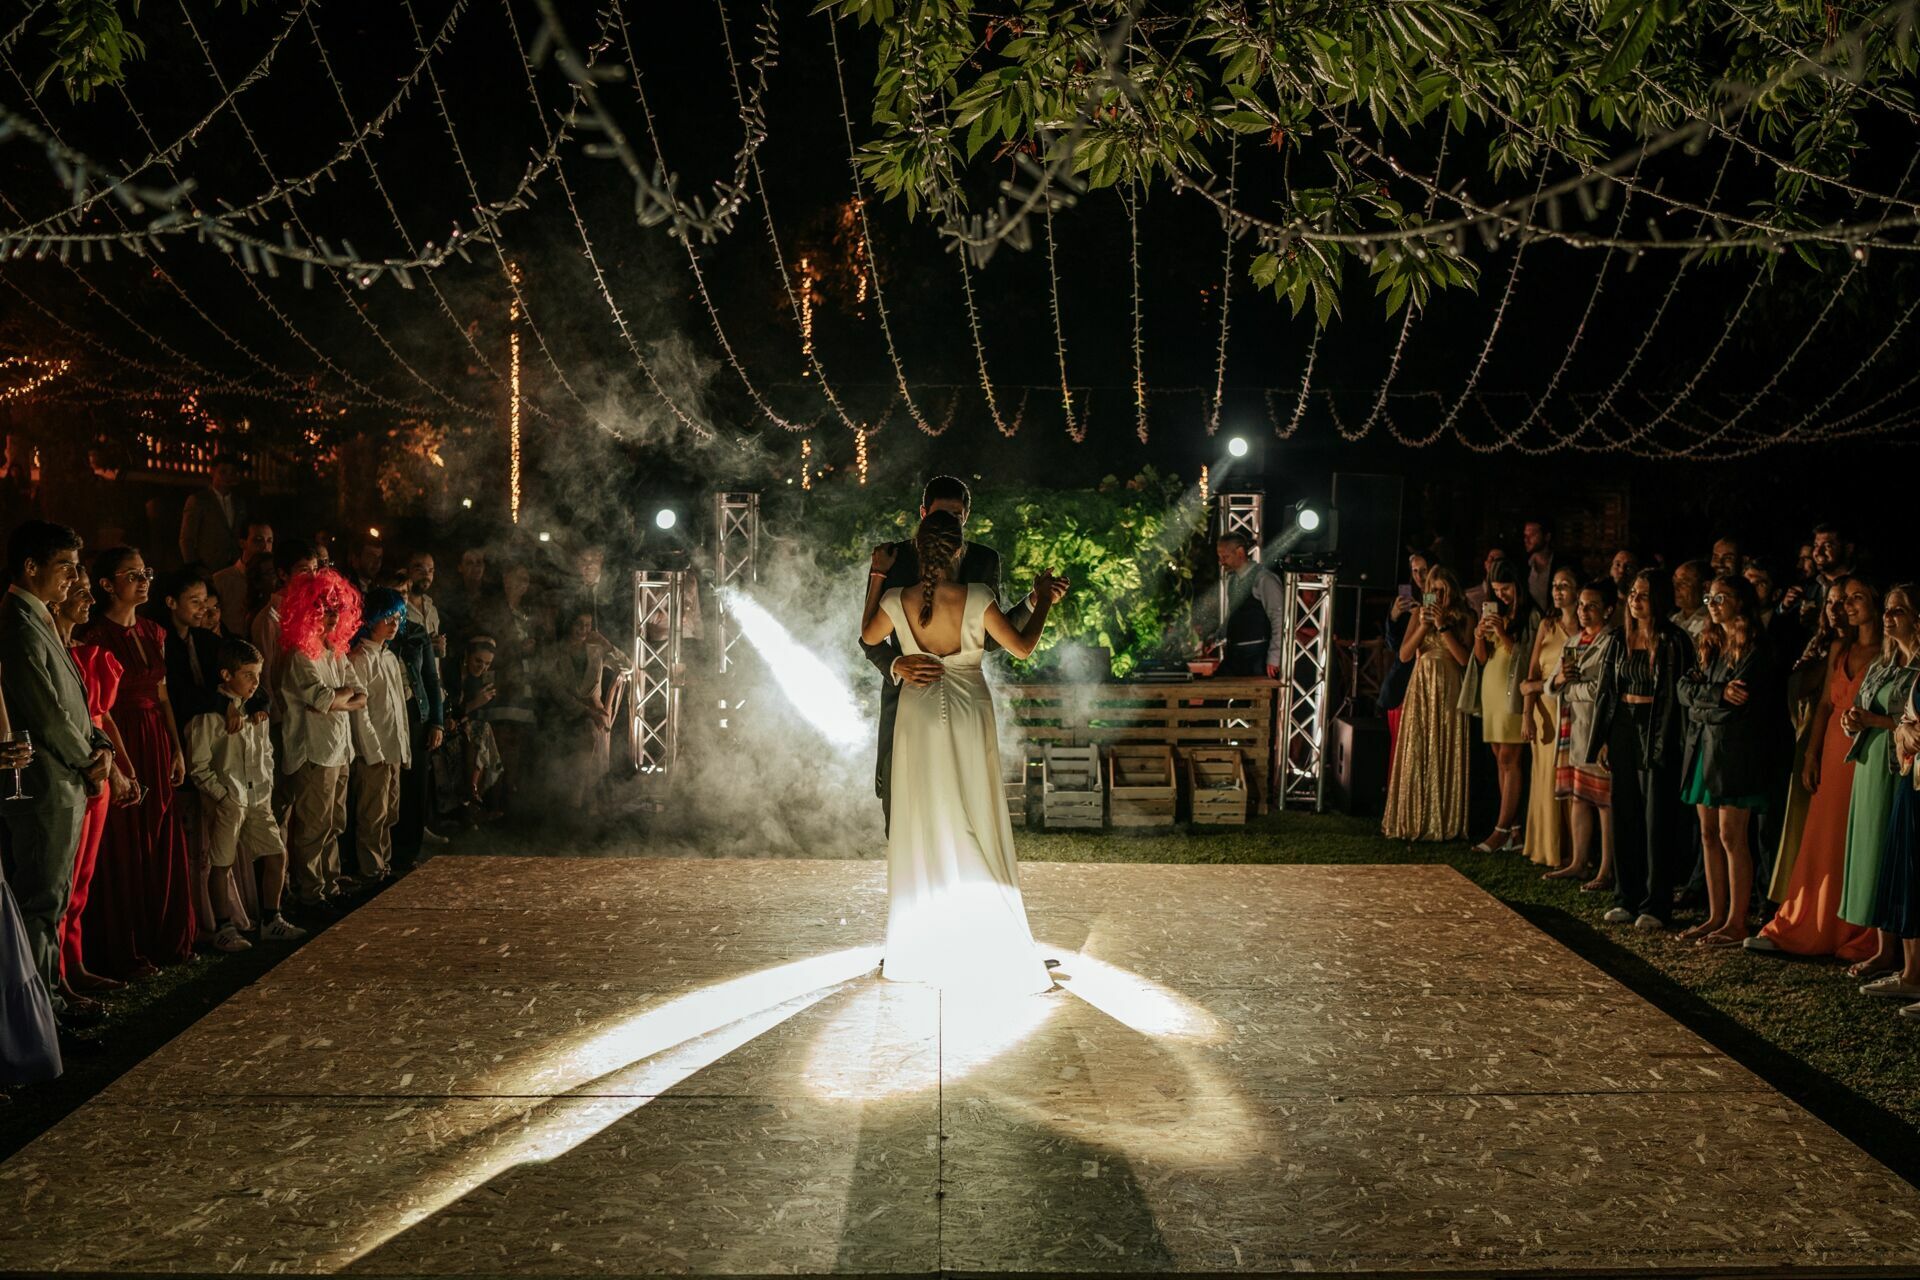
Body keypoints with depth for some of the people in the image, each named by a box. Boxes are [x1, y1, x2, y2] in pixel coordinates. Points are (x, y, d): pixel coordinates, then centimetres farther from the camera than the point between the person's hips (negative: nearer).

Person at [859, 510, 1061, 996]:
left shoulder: (896, 601, -10)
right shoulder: (976, 598, -15)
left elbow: (868, 636, 11)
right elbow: (1021, 647, -5)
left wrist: (876, 578, 15)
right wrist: (1042, 601, 8)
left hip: (918, 716, 1)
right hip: (969, 716, -1)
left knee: (922, 829, 11)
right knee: (975, 829, 5)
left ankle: (915, 954, 17)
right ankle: (986, 954, 8)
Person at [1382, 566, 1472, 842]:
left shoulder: (1464, 621, 5)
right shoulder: (1420, 615, 10)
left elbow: (1464, 658, -8)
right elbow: (1404, 654, 1)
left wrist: (1443, 627, -12)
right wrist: (1423, 626, -11)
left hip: (1449, 692, -2)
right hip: (1421, 688, 2)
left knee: (1446, 755, -1)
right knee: (1416, 754, -1)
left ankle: (1444, 824, 4)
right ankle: (1412, 821, 4)